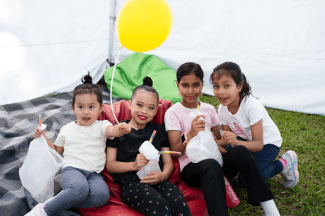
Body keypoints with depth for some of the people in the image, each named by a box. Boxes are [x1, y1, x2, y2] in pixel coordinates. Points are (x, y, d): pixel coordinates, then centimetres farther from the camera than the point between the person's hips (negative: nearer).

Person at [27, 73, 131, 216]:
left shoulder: (101, 126, 10)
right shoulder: (67, 129, 17)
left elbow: (112, 131, -14)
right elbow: (57, 150, 29)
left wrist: (121, 129, -39)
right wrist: (43, 138, 15)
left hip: (93, 173, 1)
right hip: (72, 169, -1)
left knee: (102, 195, -33)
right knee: (80, 189, -37)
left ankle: (63, 201, -22)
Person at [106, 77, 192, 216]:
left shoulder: (159, 130, 24)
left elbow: (168, 161, 18)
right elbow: (110, 165, 7)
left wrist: (163, 175, -6)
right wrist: (134, 165, -12)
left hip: (156, 180, 3)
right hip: (130, 181, -3)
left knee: (179, 202, -30)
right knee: (159, 204, -35)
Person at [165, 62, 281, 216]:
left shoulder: (209, 109, 14)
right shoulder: (173, 113, -1)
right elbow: (174, 150, -8)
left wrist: (219, 145, -4)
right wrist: (190, 135, -27)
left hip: (214, 160, 5)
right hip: (191, 167, -4)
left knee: (240, 151, -26)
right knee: (211, 165, -39)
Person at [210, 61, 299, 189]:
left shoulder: (252, 106, -32)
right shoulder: (222, 109, -13)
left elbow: (258, 144, -30)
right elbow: (227, 139, -4)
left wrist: (236, 143, -49)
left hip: (267, 142, -6)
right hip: (246, 139, 6)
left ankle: (284, 164, -3)